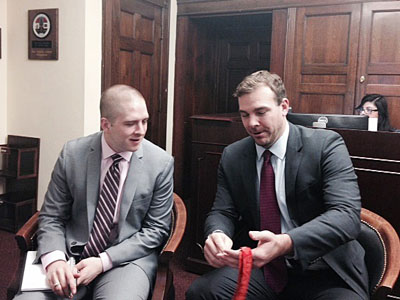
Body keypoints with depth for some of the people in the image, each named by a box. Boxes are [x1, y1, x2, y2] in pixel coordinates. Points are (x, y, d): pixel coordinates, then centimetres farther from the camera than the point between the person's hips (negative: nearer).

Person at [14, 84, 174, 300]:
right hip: (71, 252, 2)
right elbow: (51, 217, 3)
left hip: (128, 257, -2)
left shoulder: (161, 163, -7)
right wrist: (54, 259, -18)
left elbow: (156, 229, -4)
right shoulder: (72, 154, -3)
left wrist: (103, 262, -14)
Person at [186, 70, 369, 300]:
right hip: (259, 266, 3)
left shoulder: (326, 145, -8)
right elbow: (222, 212, 5)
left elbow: (347, 215, -18)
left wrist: (284, 243, -36)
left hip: (323, 271, -2)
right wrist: (217, 235, -21)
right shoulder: (232, 156, 5)